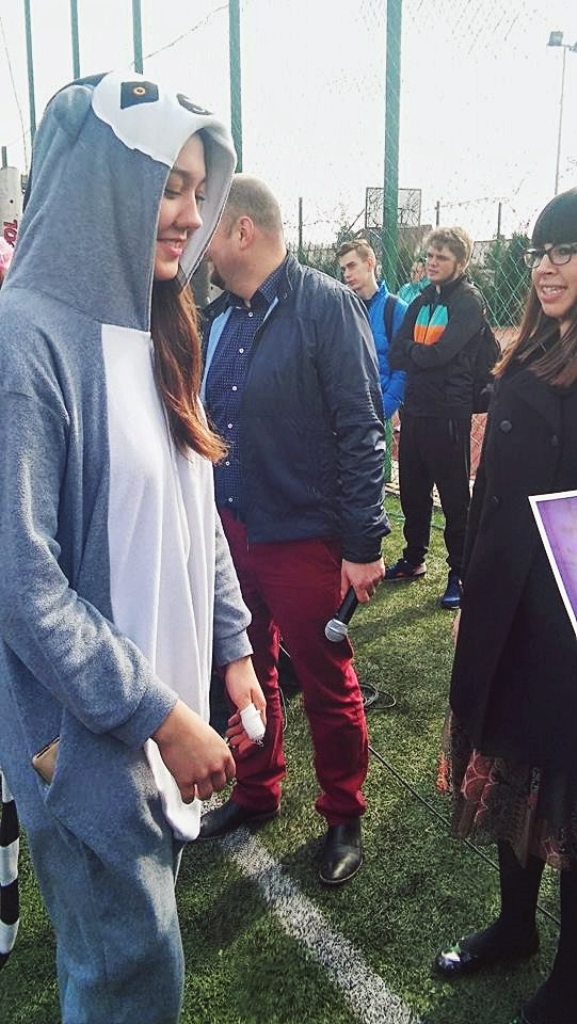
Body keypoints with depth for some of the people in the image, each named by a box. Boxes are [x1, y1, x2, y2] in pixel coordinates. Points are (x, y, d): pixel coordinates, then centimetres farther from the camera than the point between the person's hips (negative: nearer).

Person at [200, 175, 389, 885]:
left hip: (304, 538, -6)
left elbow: (361, 429, -15)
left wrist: (363, 543, -17)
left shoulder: (328, 306, -13)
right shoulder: (218, 316, 8)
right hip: (229, 528, 7)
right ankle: (255, 793, 40)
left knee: (326, 682, 9)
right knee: (246, 670, 19)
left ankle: (343, 819, 29)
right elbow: (204, 422, 13)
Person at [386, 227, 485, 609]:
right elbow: (396, 356, 4)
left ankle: (460, 573, 10)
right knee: (412, 490, 15)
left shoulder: (470, 301, -6)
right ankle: (414, 559, 31)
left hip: (449, 412, -7)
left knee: (455, 497, 1)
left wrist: (412, 352, -1)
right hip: (414, 408, 7)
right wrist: (424, 354, -12)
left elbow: (440, 354, -19)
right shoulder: (422, 301, 15)